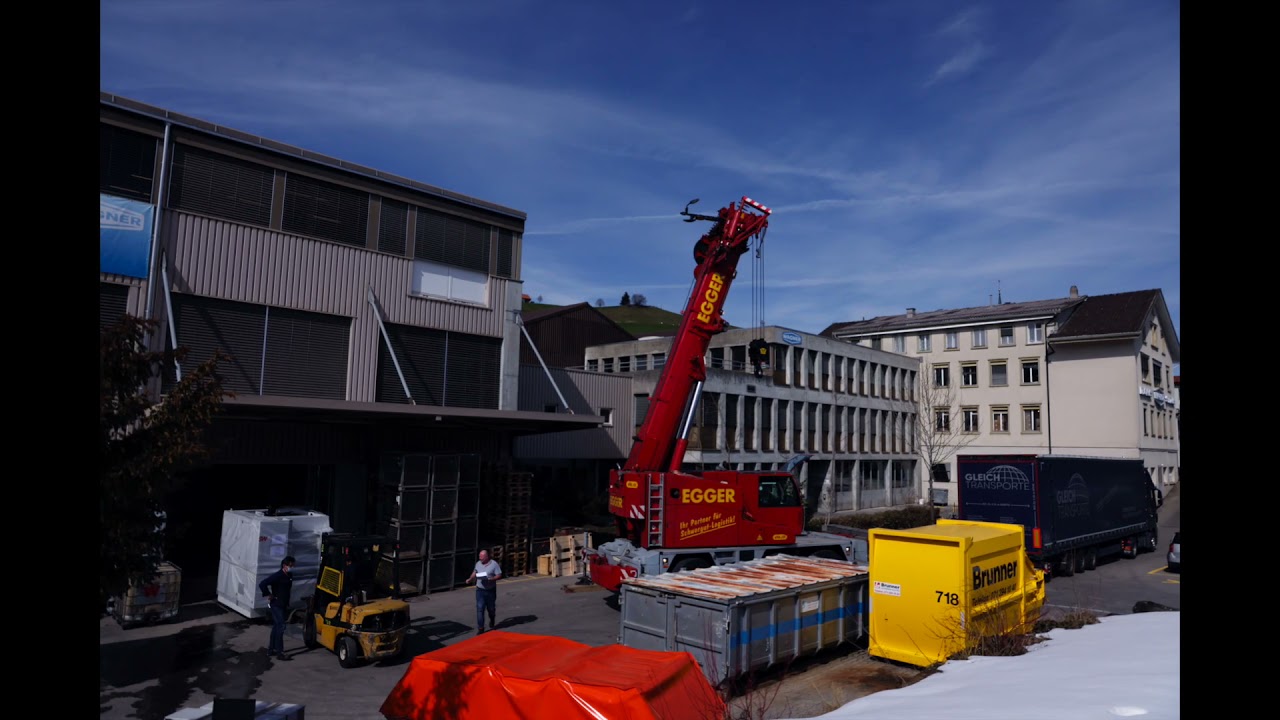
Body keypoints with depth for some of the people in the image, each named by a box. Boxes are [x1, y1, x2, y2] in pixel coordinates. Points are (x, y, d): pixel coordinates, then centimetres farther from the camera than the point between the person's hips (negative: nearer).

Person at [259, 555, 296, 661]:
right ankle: (280, 653, -7)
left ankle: (271, 650, 23)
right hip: (276, 605, -8)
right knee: (280, 626, -10)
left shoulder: (289, 576, 6)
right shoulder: (277, 576, -19)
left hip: (283, 605, 8)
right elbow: (262, 584, -25)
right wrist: (269, 595, -18)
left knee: (276, 627, 14)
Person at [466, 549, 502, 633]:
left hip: (491, 590, -2)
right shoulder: (478, 563, 4)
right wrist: (470, 579, 2)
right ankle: (480, 628, 0)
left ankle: (492, 621, 44)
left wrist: (490, 579, -25)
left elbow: (499, 575, -12)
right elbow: (475, 572, 18)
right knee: (480, 608, -5)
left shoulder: (494, 564, -10)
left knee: (491, 608, 13)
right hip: (480, 590, 3)